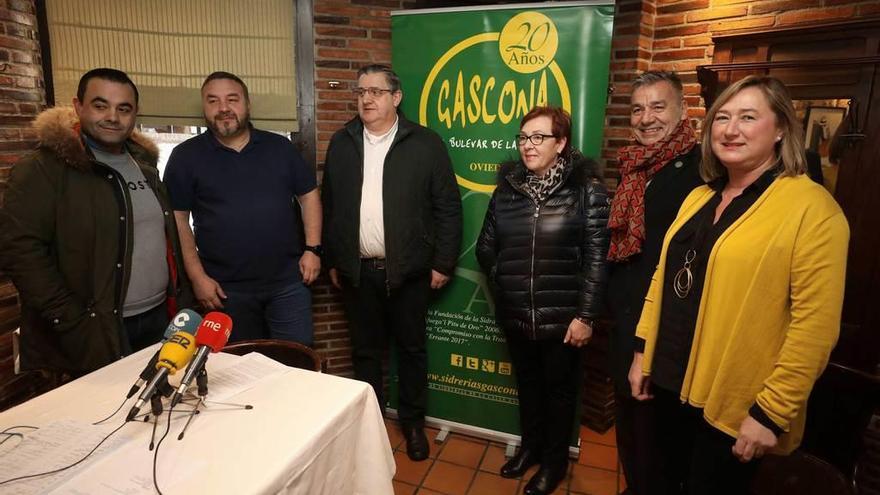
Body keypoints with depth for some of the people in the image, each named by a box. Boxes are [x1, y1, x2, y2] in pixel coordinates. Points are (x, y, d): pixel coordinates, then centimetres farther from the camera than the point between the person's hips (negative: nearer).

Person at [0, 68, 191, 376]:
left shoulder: (144, 162, 11)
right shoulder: (44, 169, -9)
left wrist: (182, 300, 11)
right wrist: (74, 322, -18)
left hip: (160, 318, 6)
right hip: (96, 335, -5)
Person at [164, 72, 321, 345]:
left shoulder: (280, 146, 5)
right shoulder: (186, 156, 0)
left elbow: (309, 196, 8)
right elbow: (178, 219, 0)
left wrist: (312, 249, -1)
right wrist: (198, 276, -6)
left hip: (288, 281, 1)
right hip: (226, 288, -1)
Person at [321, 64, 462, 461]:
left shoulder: (425, 143, -4)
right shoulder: (341, 143, 6)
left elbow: (448, 207, -4)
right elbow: (329, 205, 10)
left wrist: (443, 263, -6)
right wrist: (333, 260, 9)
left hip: (408, 269, -2)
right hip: (357, 270, 3)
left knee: (411, 348, 12)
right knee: (365, 350, 15)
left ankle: (413, 421, 31)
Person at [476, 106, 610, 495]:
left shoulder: (586, 189, -8)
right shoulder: (507, 189, 4)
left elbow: (596, 257, -11)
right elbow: (486, 246, 12)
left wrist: (585, 315, -13)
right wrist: (504, 280, 6)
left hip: (562, 317, -3)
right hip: (516, 314, 4)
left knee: (559, 387, 13)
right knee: (527, 382, 20)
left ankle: (555, 460, 35)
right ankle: (530, 445, 43)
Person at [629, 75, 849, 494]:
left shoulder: (811, 207, -13)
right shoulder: (699, 198, 8)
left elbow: (815, 326, -17)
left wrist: (771, 412, -17)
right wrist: (643, 351, 10)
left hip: (733, 404, -6)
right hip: (671, 384, 6)